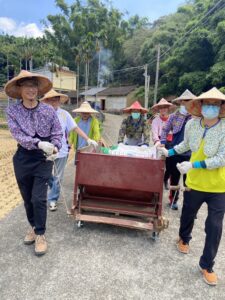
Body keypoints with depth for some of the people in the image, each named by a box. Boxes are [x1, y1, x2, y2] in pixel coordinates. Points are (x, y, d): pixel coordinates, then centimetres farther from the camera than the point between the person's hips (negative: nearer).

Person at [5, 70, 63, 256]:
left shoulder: (49, 110, -3)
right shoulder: (12, 111, -4)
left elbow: (58, 133, -1)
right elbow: (18, 135, -15)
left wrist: (54, 147, -20)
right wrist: (39, 143, -30)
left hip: (44, 159, -1)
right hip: (23, 159, 2)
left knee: (39, 198, -4)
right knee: (27, 198, 15)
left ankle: (40, 234, 17)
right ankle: (33, 226, 39)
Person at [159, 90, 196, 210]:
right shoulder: (173, 116, 2)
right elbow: (165, 130, 9)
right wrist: (163, 142, -3)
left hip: (189, 154, -1)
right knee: (174, 178, 16)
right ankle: (173, 200, 34)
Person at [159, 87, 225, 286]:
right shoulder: (192, 124, -7)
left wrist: (193, 165, -28)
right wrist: (169, 152, 13)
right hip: (195, 182, 3)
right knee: (188, 215, 21)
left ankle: (207, 266, 26)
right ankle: (184, 239, 54)